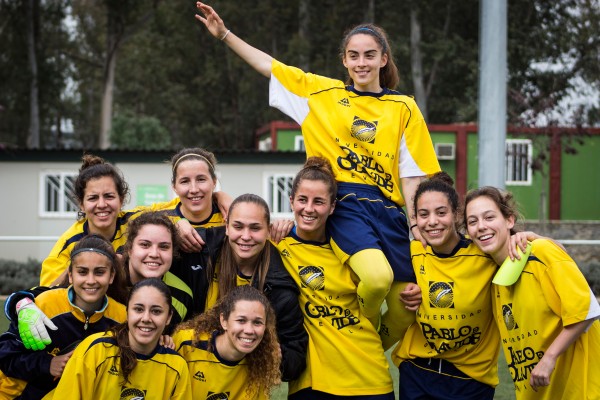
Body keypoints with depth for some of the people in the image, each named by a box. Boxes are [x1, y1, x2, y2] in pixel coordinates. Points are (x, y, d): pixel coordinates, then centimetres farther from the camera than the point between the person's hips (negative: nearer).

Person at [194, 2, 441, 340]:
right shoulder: (322, 92, 11)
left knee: (406, 309, -4)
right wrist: (224, 34, 11)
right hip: (345, 205, -2)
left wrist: (415, 223, 0)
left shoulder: (404, 107, 10)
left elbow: (411, 173, 7)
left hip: (388, 210, 2)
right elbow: (268, 65, 15)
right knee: (377, 276, -31)